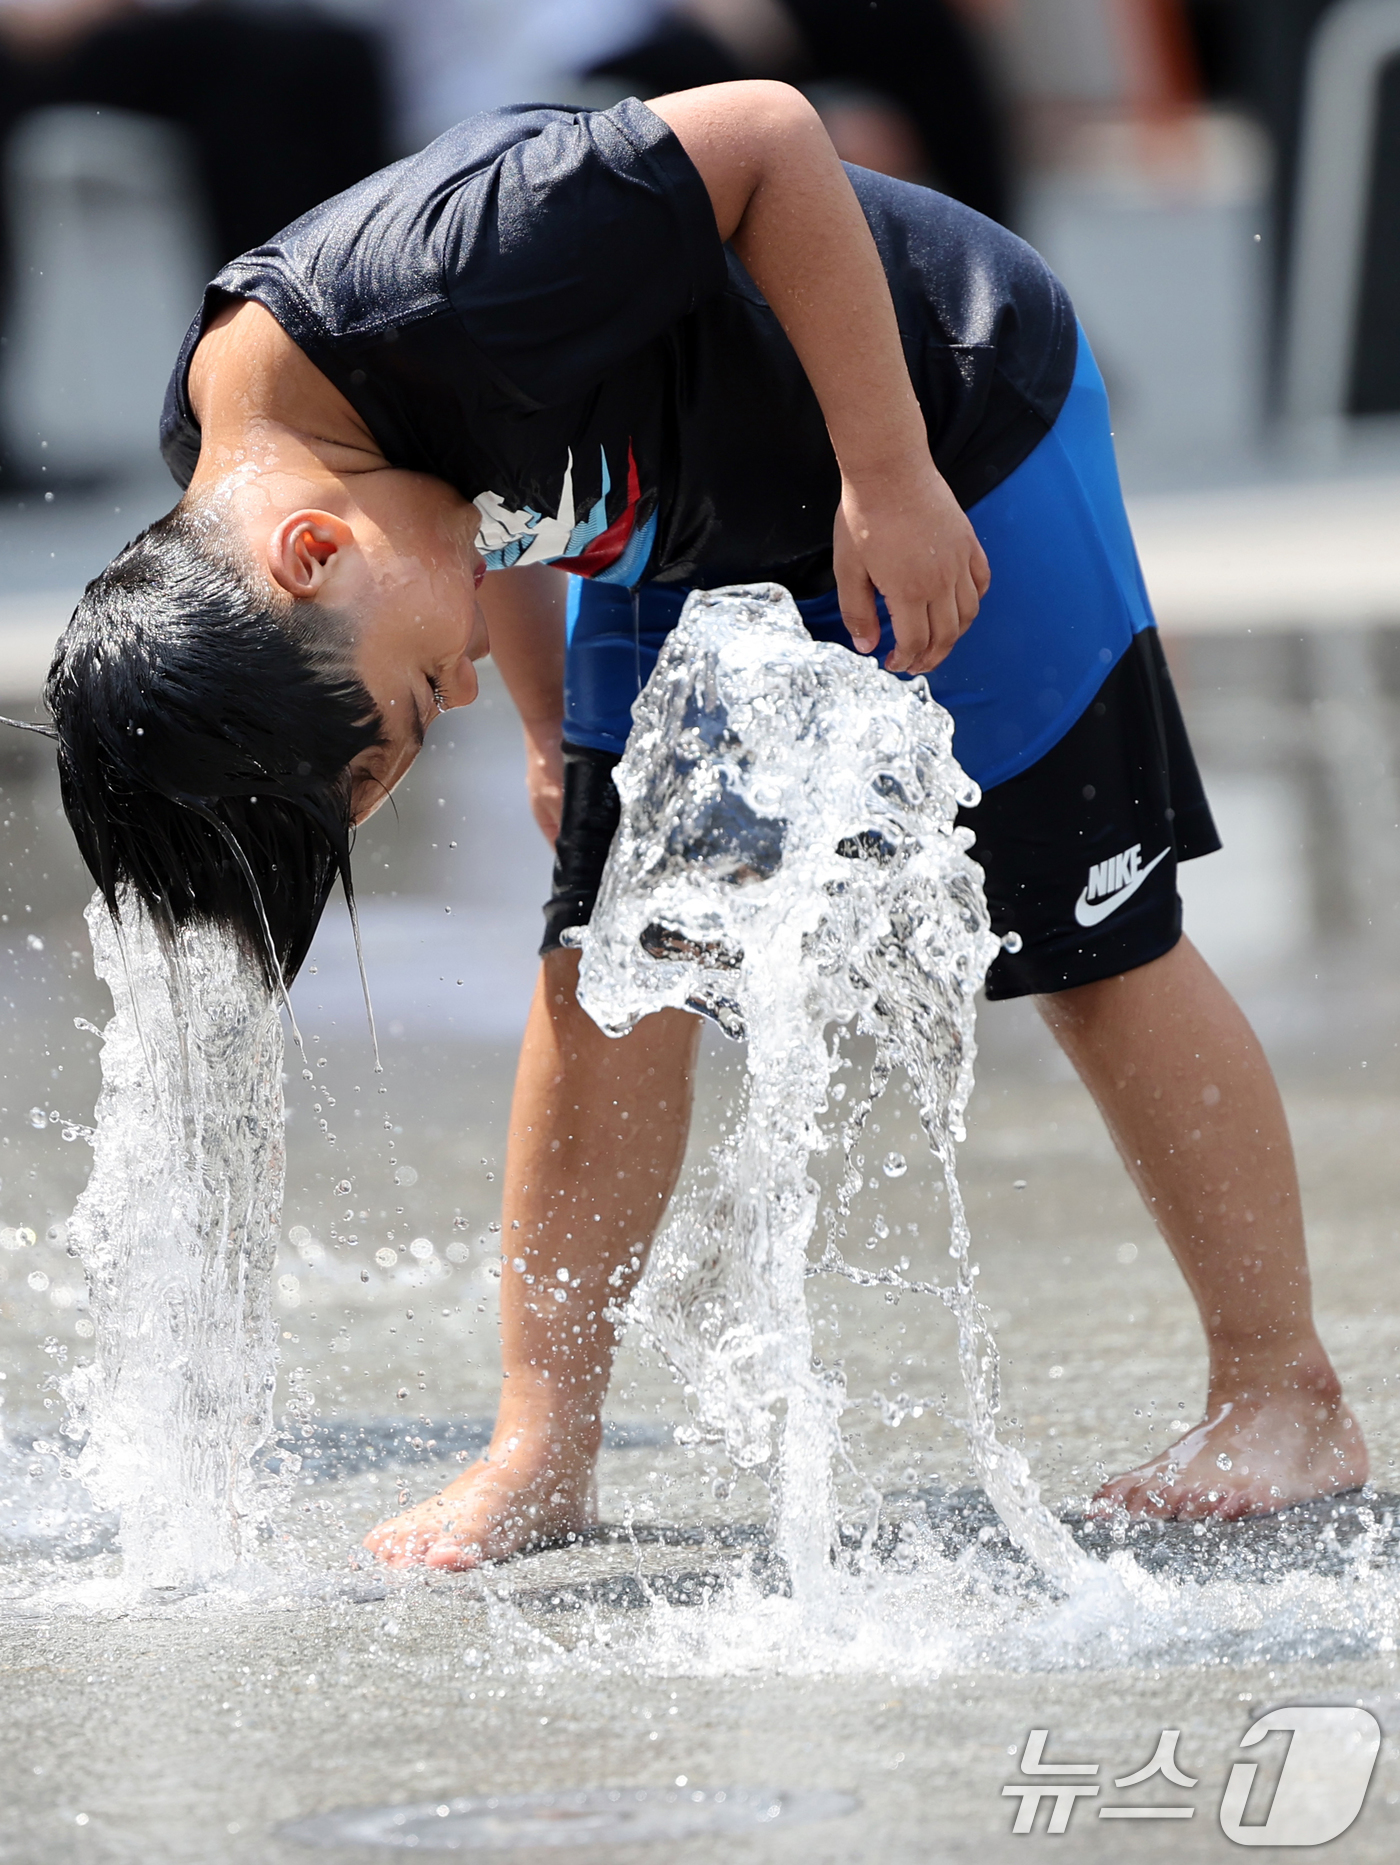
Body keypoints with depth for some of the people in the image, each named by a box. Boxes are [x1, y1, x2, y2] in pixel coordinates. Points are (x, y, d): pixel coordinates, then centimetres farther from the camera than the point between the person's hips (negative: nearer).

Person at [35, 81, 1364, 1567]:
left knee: (1091, 947, -1)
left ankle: (1286, 1402, 10)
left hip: (947, 415, -6)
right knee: (610, 957, -3)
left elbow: (769, 134, -34)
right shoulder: (219, 464, -16)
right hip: (689, 525, 6)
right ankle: (543, 1456, 2)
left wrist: (889, 480, -31)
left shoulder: (440, 286, -41)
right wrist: (549, 723, 6)